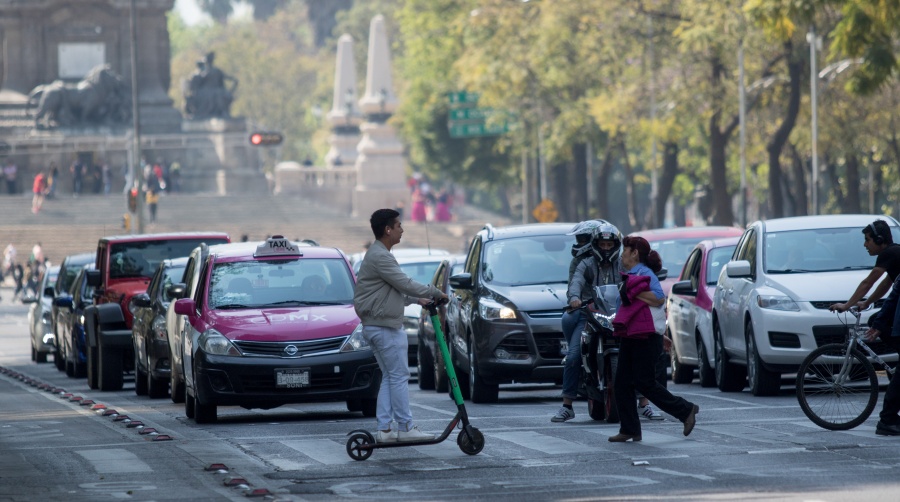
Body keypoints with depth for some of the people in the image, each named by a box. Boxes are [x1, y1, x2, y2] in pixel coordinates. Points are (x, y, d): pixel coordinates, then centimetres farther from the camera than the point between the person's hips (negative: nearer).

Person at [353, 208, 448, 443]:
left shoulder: (378, 255, 18)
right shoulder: (380, 257, -17)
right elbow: (406, 284, -19)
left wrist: (417, 299, 25)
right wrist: (436, 293, -8)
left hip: (377, 326, 11)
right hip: (385, 327, -11)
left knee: (389, 377, 11)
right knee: (399, 376, -7)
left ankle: (384, 429, 9)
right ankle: (406, 428, -5)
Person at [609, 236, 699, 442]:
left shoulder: (645, 274, -10)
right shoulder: (629, 276, 19)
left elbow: (659, 299, -23)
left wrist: (634, 292, -20)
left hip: (645, 338, -10)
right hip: (629, 338, 10)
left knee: (645, 383, -8)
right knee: (623, 384, 2)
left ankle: (686, 411, 4)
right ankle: (629, 429, 4)